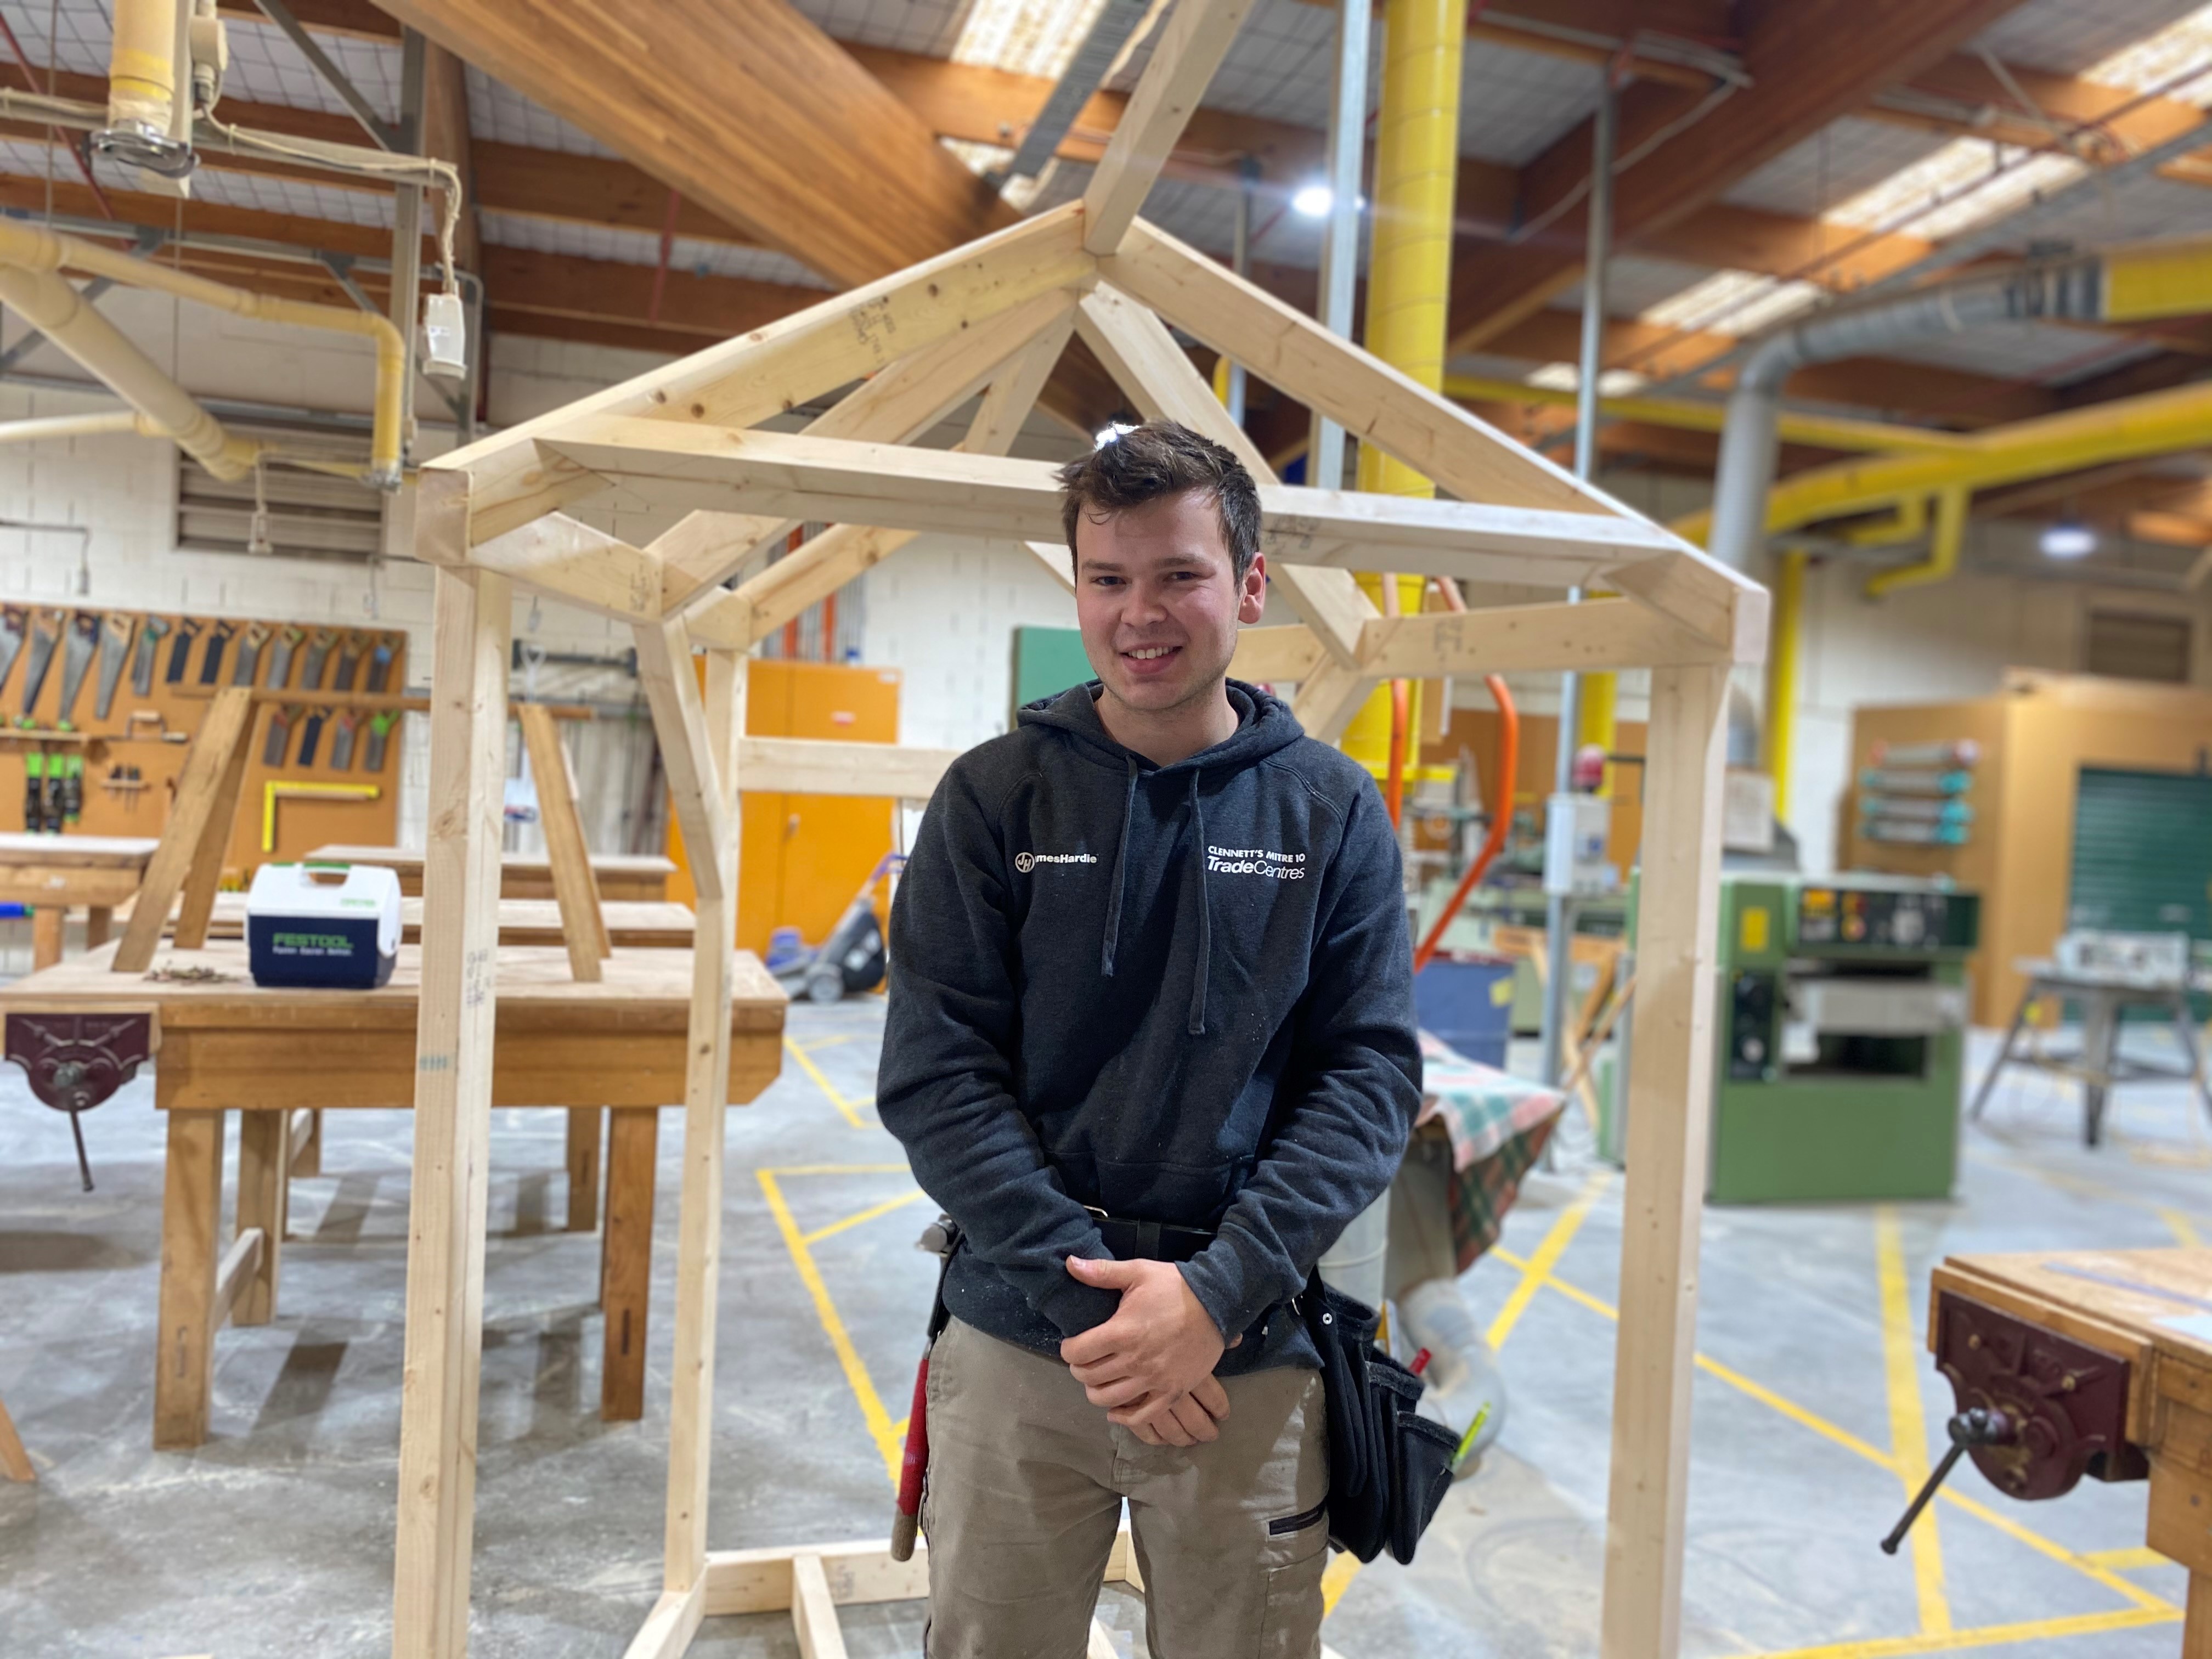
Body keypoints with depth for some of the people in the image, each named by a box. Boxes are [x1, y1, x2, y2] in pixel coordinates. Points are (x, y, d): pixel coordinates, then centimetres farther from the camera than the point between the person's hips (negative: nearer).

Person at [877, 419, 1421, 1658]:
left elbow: (1373, 1072, -4)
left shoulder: (1335, 811, 0)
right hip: (1016, 1352, 0)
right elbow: (935, 1073, -6)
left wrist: (1217, 1292, -14)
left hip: (1251, 1366, 1)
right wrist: (1086, 1292, -14)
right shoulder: (995, 797, -2)